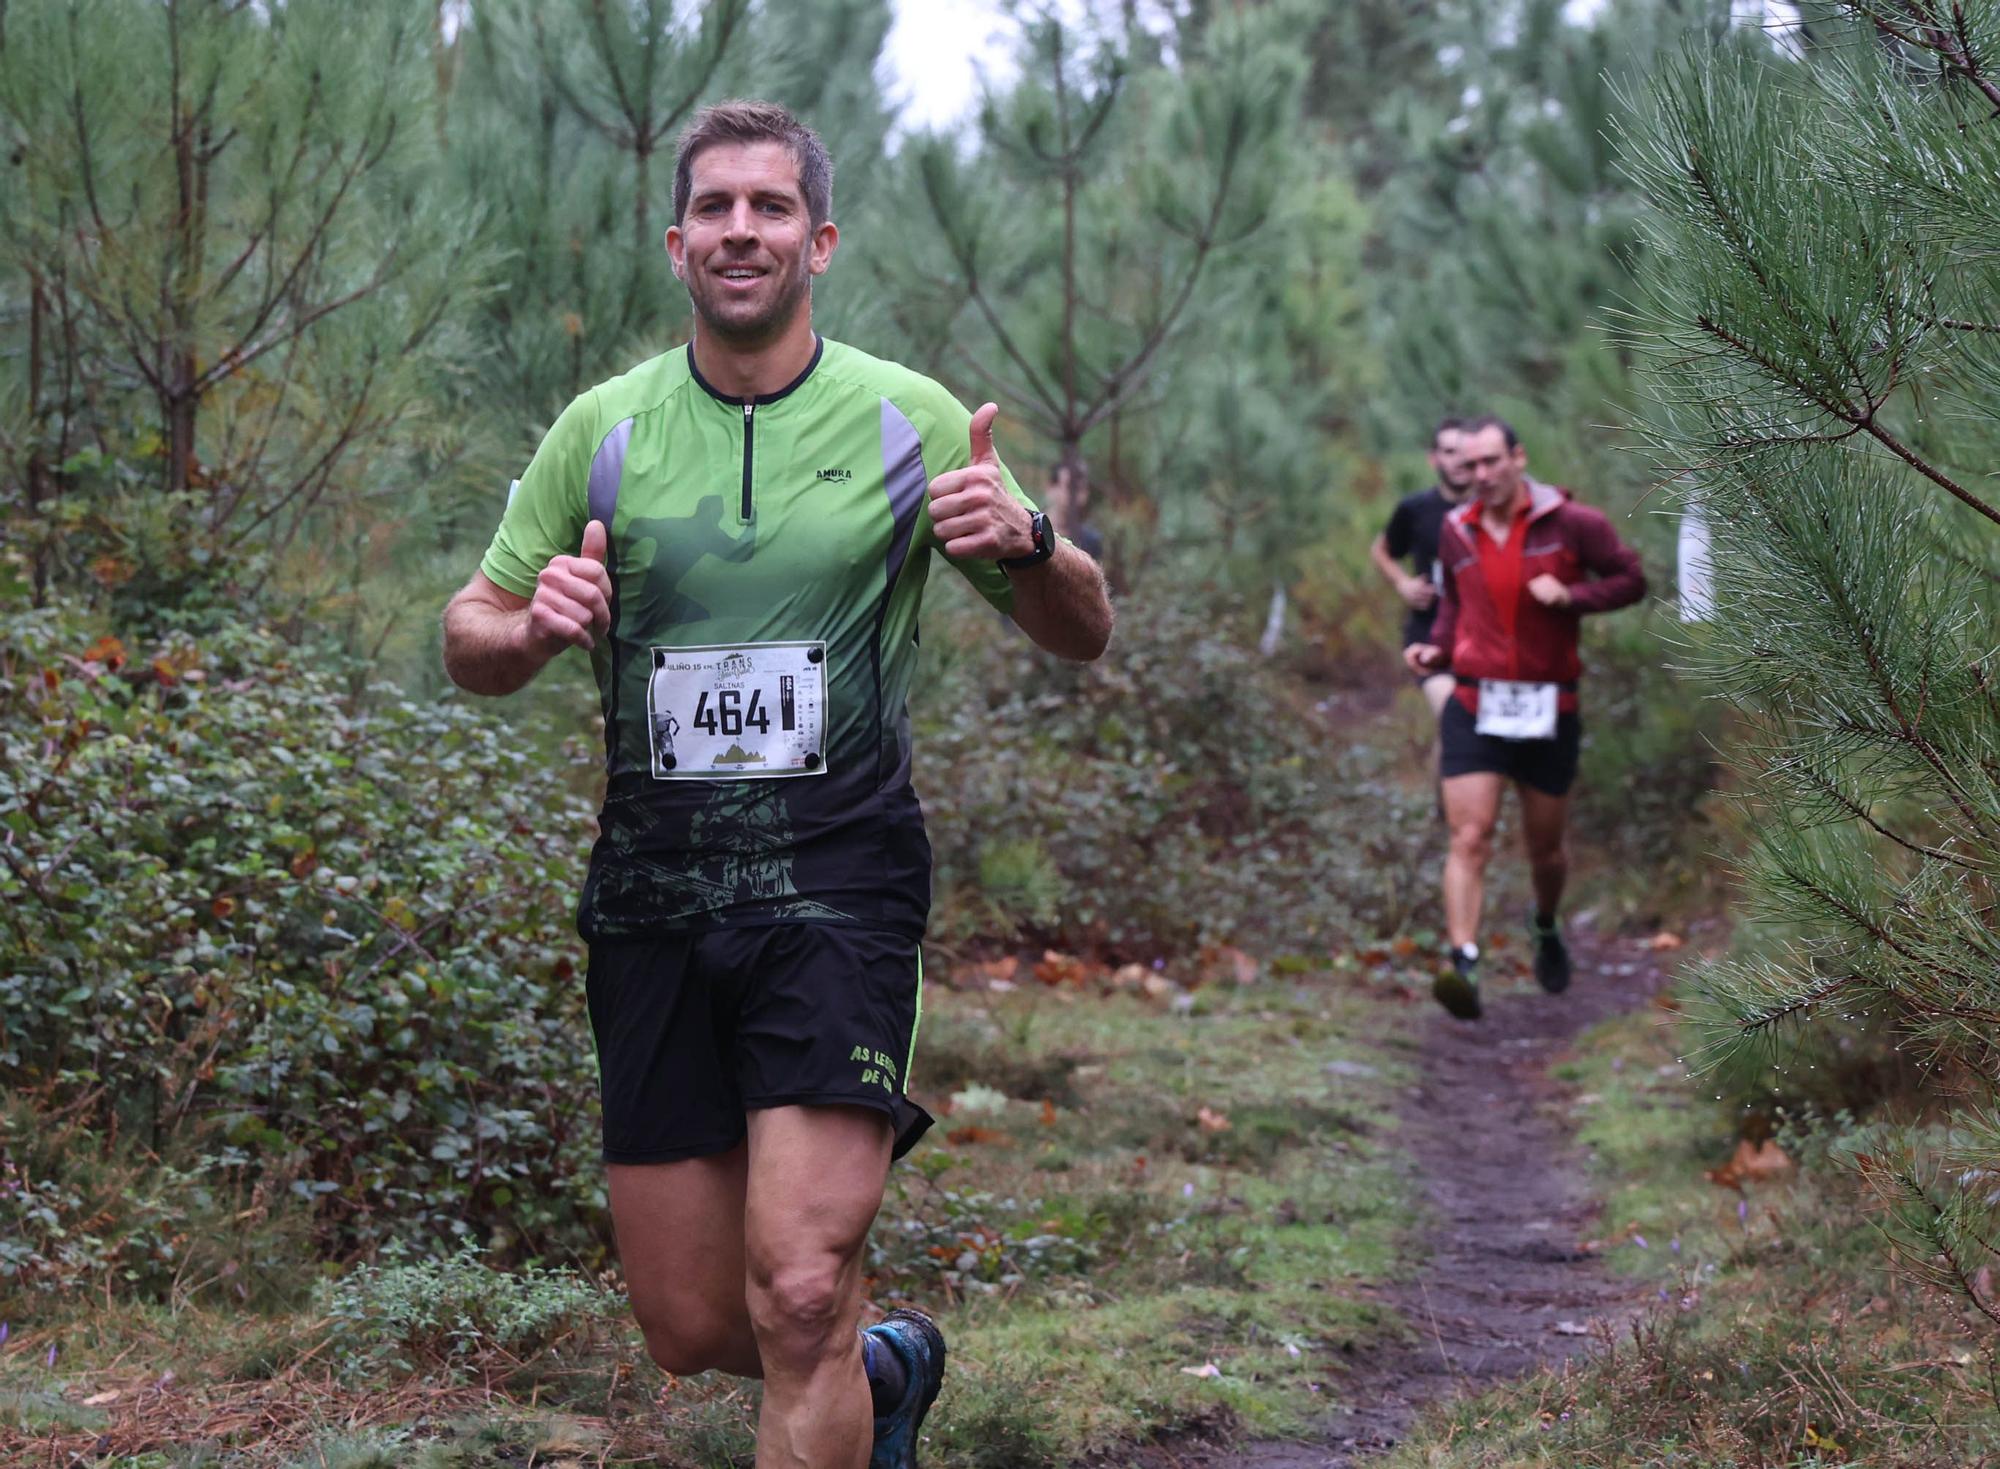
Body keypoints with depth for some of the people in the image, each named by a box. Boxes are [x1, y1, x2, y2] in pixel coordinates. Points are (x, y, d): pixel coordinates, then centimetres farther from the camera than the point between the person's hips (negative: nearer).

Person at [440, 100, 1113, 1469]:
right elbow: (470, 642, 13)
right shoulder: (603, 430, 7)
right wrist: (533, 627, -11)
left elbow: (1083, 633, 7)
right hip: (652, 898, 3)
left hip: (839, 891, -3)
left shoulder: (908, 419, 2)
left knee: (798, 1297, -18)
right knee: (692, 1329, 7)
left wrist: (1028, 543, -16)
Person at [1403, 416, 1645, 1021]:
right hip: (1474, 708, 1)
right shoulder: (1456, 531, 6)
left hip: (1548, 711, -1)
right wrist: (1437, 649, 4)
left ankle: (1546, 928, 43)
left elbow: (1630, 579, 0)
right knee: (1469, 839, -15)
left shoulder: (1571, 523, -5)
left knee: (1547, 849, 12)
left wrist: (1571, 596, -17)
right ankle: (1463, 965, -25)